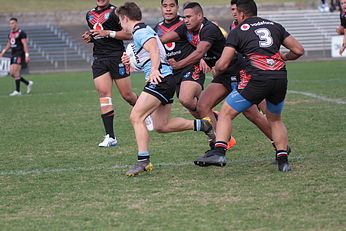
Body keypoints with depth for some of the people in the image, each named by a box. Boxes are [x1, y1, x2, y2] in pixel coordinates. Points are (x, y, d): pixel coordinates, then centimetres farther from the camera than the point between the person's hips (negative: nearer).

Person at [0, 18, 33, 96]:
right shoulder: (10, 33, 15)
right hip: (13, 55, 8)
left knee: (15, 72, -14)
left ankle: (17, 91, -8)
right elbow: (8, 45, 26)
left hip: (19, 54, -8)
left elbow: (25, 45, -14)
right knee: (12, 73, 5)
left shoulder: (21, 33, -9)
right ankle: (28, 83, 20)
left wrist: (27, 55, -21)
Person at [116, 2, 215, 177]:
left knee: (136, 117, -14)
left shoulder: (140, 31, -8)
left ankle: (143, 161, -20)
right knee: (161, 126, 12)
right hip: (165, 80, 10)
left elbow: (154, 50, -25)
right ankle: (202, 125, 18)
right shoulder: (145, 30, 23)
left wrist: (154, 70, -36)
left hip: (160, 80, -10)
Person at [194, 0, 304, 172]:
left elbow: (222, 64, 4)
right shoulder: (274, 26, 20)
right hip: (280, 77, 4)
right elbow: (298, 50, 18)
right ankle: (283, 160, 16)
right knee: (275, 119, 26)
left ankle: (219, 152, -9)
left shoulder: (237, 32, 10)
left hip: (258, 79, -4)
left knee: (226, 113, 8)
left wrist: (216, 72, 27)